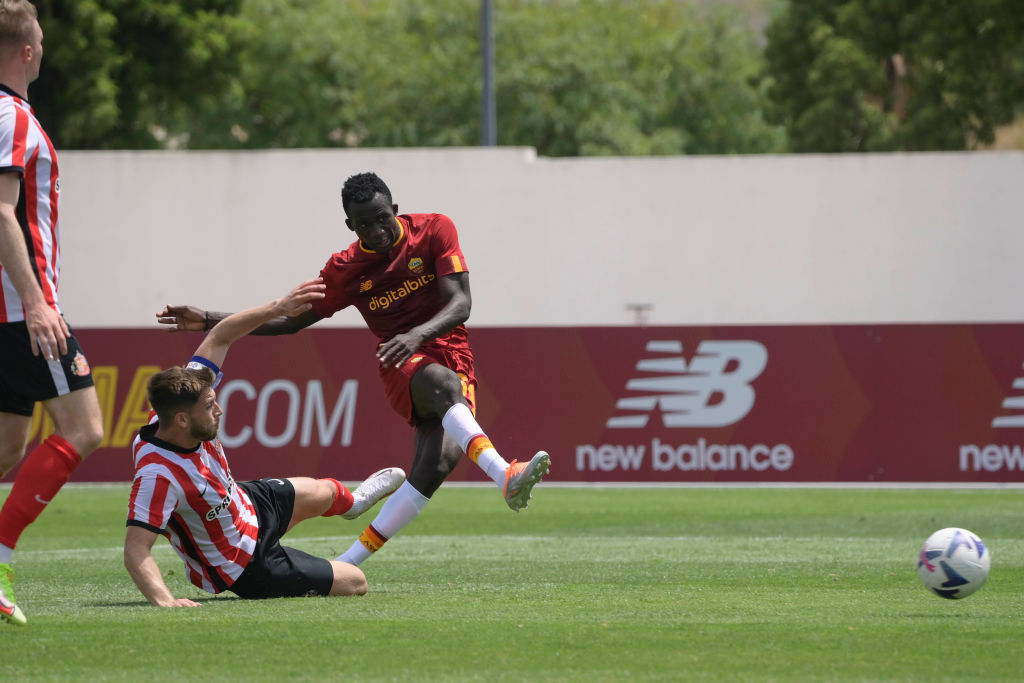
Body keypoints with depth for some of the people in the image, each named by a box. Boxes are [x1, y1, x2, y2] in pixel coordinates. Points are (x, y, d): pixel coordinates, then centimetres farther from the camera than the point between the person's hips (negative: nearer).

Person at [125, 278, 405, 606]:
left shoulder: (183, 399, -22)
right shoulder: (157, 475, -44)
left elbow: (219, 338, -9)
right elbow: (136, 550, -46)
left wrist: (277, 308, -13)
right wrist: (163, 600, -61)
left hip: (246, 502, 9)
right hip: (244, 566, -9)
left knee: (322, 492, 36)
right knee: (355, 582, 6)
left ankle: (352, 502, 72)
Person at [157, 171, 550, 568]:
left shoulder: (435, 230, 0)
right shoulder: (345, 270, 3)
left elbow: (460, 304, -8)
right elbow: (292, 320, 12)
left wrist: (418, 334, -29)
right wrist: (208, 322, 4)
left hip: (455, 359, 1)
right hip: (404, 369, -1)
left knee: (438, 462, -23)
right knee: (445, 384, -38)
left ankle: (348, 562, -19)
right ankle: (505, 476, -60)